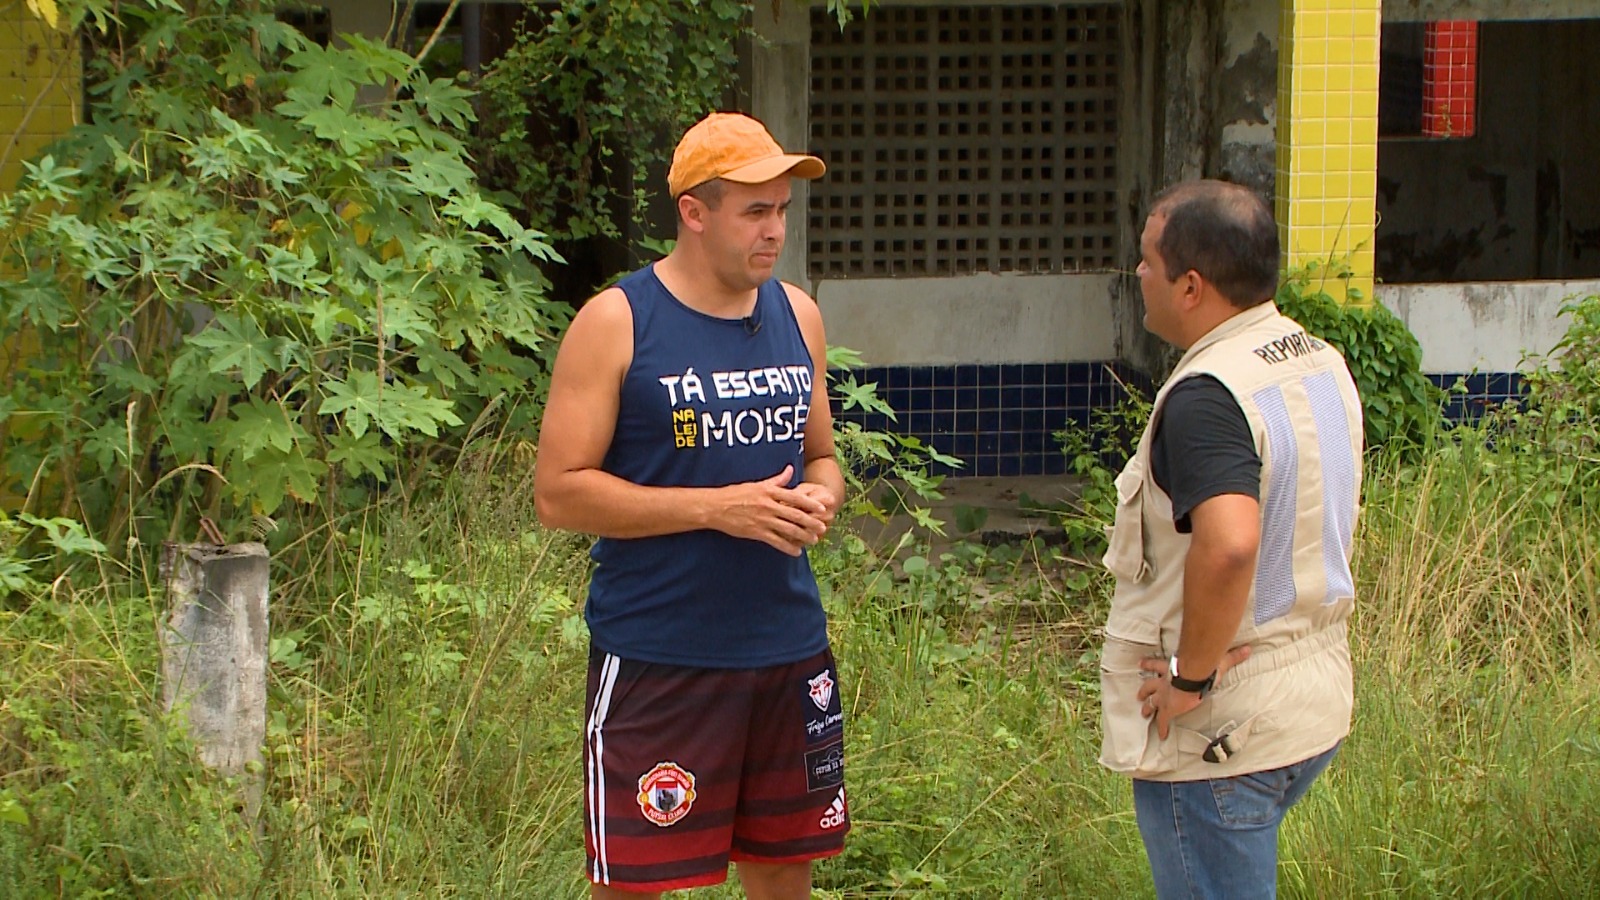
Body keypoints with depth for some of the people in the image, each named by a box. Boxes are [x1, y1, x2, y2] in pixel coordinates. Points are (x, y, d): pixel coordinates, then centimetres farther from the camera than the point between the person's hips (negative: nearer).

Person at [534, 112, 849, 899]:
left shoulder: (797, 316, 10)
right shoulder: (616, 324, -8)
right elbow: (559, 492, -12)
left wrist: (820, 498, -4)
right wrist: (717, 509, -18)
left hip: (788, 649, 6)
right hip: (657, 658, -6)